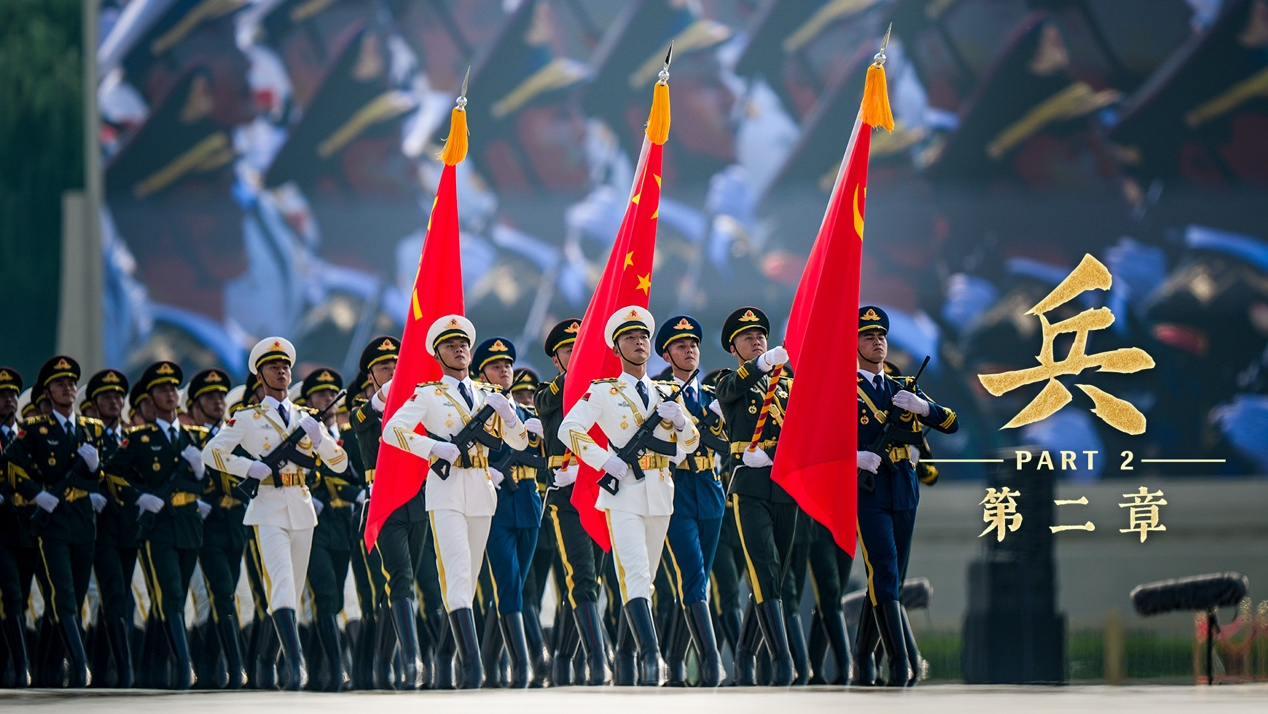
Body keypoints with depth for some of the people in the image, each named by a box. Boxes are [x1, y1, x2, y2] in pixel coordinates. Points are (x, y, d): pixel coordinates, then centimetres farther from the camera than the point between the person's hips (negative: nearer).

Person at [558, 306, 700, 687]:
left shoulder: (665, 393, 16)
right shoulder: (603, 391, 2)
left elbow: (691, 443, 16)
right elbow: (570, 429, -7)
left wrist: (680, 419, -5)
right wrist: (606, 461, -15)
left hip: (660, 493, 5)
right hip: (624, 492, -5)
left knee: (641, 580, 9)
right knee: (635, 575, -16)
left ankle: (623, 659, 19)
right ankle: (651, 658, -25)